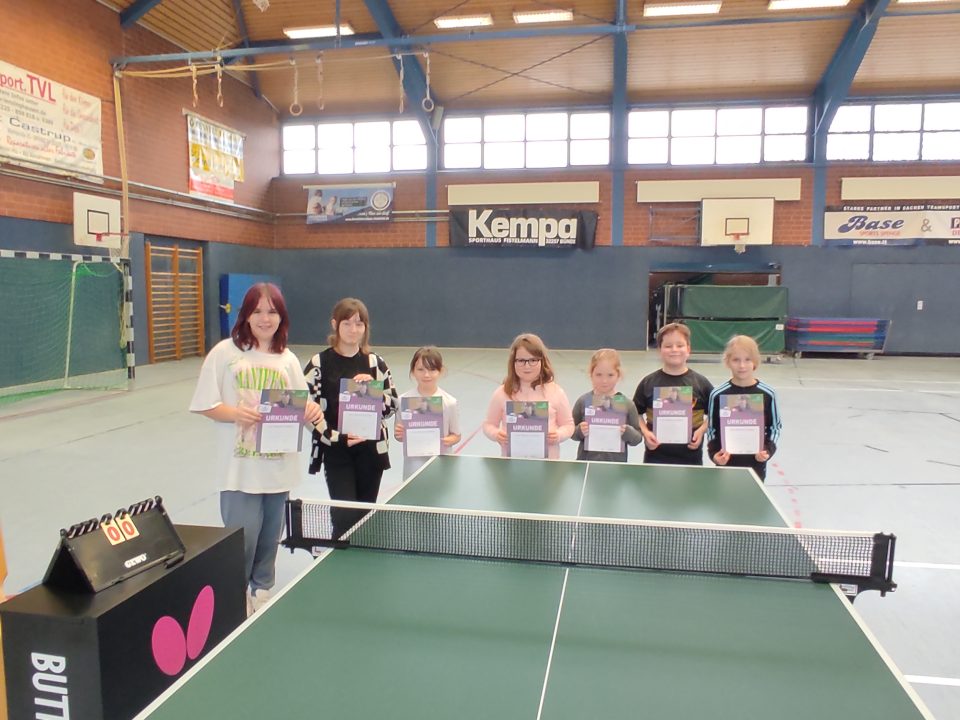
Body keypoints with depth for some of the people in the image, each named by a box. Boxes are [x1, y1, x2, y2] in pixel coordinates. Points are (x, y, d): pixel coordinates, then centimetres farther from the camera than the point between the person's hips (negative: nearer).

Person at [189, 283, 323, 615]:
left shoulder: (287, 359, 8)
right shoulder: (225, 352, -2)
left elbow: (304, 405, 7)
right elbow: (206, 405, -3)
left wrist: (312, 411, -16)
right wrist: (236, 414, -21)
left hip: (279, 465, 3)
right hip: (240, 466, -3)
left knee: (269, 536, 14)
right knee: (242, 536, -4)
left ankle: (262, 592, 33)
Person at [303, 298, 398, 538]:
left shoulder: (375, 363, 5)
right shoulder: (319, 364, -3)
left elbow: (392, 405, 6)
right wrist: (339, 438, -15)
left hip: (371, 449, 3)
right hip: (335, 451, -2)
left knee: (365, 515, 10)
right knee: (345, 515, -9)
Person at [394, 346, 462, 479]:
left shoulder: (449, 402, -7)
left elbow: (456, 435, 2)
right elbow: (398, 435, 5)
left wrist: (449, 441, -18)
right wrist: (399, 434, -16)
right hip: (413, 464, 1)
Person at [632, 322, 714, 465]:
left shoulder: (700, 383, 0)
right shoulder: (648, 383, 0)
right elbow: (636, 413, 7)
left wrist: (702, 430, -8)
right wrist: (645, 432, -8)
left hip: (691, 456, 0)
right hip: (655, 456, 0)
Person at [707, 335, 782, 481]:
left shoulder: (768, 394, -4)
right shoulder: (718, 395, -6)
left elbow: (775, 426, 4)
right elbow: (712, 428, 1)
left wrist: (768, 450, -11)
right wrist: (714, 453, -14)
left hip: (756, 465, 1)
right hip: (726, 465, -1)